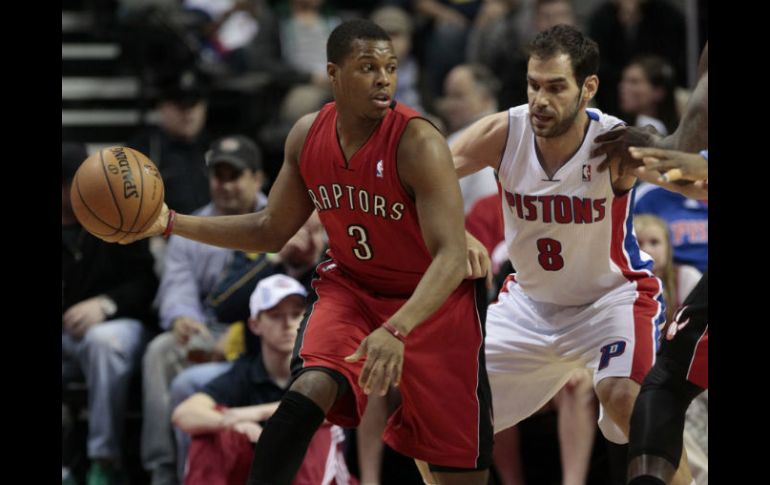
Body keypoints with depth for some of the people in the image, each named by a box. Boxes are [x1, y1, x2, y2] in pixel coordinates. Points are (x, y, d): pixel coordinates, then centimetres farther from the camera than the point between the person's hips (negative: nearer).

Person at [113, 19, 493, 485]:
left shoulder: (418, 142, -26)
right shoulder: (308, 136, -8)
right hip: (351, 287, 4)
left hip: (434, 300, -4)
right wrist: (172, 222, -2)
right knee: (309, 391, -24)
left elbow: (450, 256, -33)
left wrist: (396, 331, -48)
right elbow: (271, 231, 7)